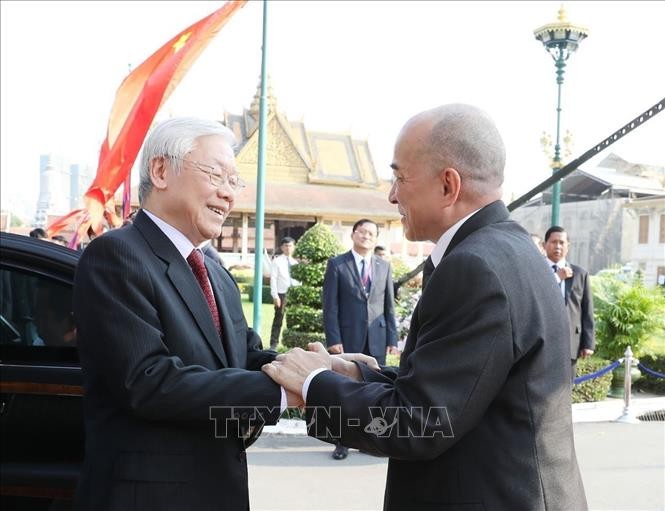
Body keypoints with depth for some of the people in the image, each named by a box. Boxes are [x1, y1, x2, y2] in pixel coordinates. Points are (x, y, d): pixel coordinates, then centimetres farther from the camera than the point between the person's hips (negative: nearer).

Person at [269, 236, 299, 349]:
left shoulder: (295, 262, 12)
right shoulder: (277, 261, -1)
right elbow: (273, 279, -6)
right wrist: (275, 295, -14)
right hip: (282, 294, -5)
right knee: (278, 320, -2)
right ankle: (273, 344, 3)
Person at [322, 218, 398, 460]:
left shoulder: (384, 266, 10)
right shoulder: (337, 264, 1)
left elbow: (389, 306, 9)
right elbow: (330, 306, -3)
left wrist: (392, 339, 3)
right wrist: (333, 339, -11)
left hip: (377, 340, 3)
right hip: (347, 338, -3)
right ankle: (342, 442, 12)